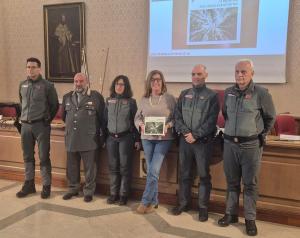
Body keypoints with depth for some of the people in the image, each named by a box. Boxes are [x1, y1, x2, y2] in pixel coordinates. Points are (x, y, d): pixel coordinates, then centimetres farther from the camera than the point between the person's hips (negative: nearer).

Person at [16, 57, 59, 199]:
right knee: (27, 156, 12)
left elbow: (55, 105, -1)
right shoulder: (22, 85, 9)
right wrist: (25, 116, 16)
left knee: (44, 157, 0)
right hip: (25, 125, 5)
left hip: (41, 126, -5)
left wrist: (47, 120, 2)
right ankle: (29, 184, 25)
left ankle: (46, 186, 11)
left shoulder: (47, 85, -6)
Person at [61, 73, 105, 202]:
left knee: (89, 167, 5)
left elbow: (102, 116, 1)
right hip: (71, 139, 5)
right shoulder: (67, 97, 12)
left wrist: (100, 131, 4)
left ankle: (89, 191, 19)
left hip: (89, 139, -4)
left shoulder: (96, 96, -3)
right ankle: (73, 188, 32)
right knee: (72, 167, 14)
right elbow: (64, 116, 25)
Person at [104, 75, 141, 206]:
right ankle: (113, 193, 19)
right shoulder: (109, 101, 9)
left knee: (125, 167, 3)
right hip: (111, 138, 3)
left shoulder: (131, 102, -1)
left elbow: (135, 121, -2)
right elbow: (105, 120, 11)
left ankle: (123, 194, 14)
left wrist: (137, 139, -6)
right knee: (113, 167, 8)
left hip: (126, 137, -3)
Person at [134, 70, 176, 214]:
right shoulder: (144, 99, 8)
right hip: (147, 138, 4)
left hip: (164, 138, -3)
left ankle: (146, 201, 5)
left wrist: (168, 126, -19)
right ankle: (153, 201, 24)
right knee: (151, 171, 11)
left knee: (153, 171, -9)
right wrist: (141, 125, -10)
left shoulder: (170, 98, -2)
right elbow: (137, 117, 10)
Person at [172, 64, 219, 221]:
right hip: (185, 139, 4)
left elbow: (211, 120, -9)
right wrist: (185, 132, -11)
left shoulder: (212, 96, 0)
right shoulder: (184, 94, 11)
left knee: (204, 175, 4)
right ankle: (183, 203, 25)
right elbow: (177, 116, 5)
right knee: (184, 173, 11)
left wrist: (195, 135, -15)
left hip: (203, 141, -3)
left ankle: (203, 207, 16)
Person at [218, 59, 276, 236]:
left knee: (250, 184, 6)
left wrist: (261, 136, 6)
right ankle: (231, 213, 27)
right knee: (232, 182, 13)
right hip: (230, 144, 4)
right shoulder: (228, 92, 5)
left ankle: (250, 219, 19)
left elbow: (270, 118, 4)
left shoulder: (261, 93, -8)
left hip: (251, 145, -4)